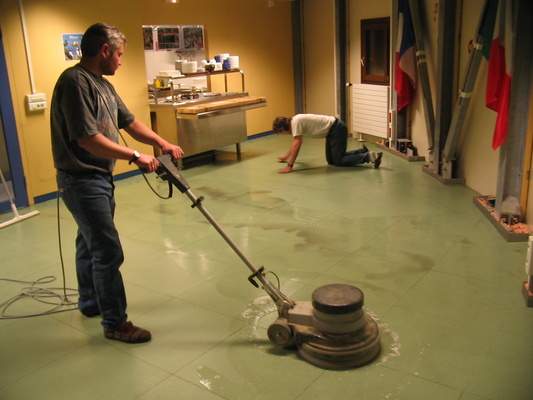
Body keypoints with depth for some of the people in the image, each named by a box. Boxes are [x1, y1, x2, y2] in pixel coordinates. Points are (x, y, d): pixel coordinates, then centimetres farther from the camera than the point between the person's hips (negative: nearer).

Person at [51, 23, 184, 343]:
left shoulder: (102, 84, 11)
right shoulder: (75, 82, -21)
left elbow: (129, 122, 14)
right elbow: (87, 139, -28)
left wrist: (162, 143, 0)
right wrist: (136, 156, -23)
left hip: (100, 177, 10)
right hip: (82, 181, -10)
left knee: (90, 242, 22)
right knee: (108, 252, -6)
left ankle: (90, 302, 39)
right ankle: (115, 322, 6)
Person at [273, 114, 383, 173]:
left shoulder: (296, 122, -18)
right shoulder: (295, 121, 12)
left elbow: (297, 145, -26)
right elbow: (295, 142, 29)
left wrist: (289, 166, -25)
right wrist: (286, 156, 39)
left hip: (337, 129, -10)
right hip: (332, 131, 10)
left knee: (339, 161, -11)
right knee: (331, 160, 14)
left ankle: (369, 156, -10)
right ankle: (361, 151, 22)